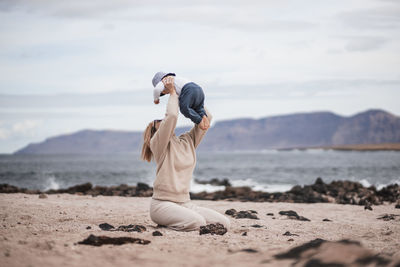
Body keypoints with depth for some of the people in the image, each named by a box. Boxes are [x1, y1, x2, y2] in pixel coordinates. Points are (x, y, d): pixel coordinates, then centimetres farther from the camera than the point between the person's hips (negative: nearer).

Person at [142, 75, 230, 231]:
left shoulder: (188, 141, 16)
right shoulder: (158, 143, -3)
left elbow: (206, 117, 17)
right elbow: (172, 115, -19)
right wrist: (172, 93, -4)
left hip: (185, 203, 7)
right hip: (163, 203, -7)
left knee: (224, 223, -9)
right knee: (198, 222, -33)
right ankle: (165, 222, -5)